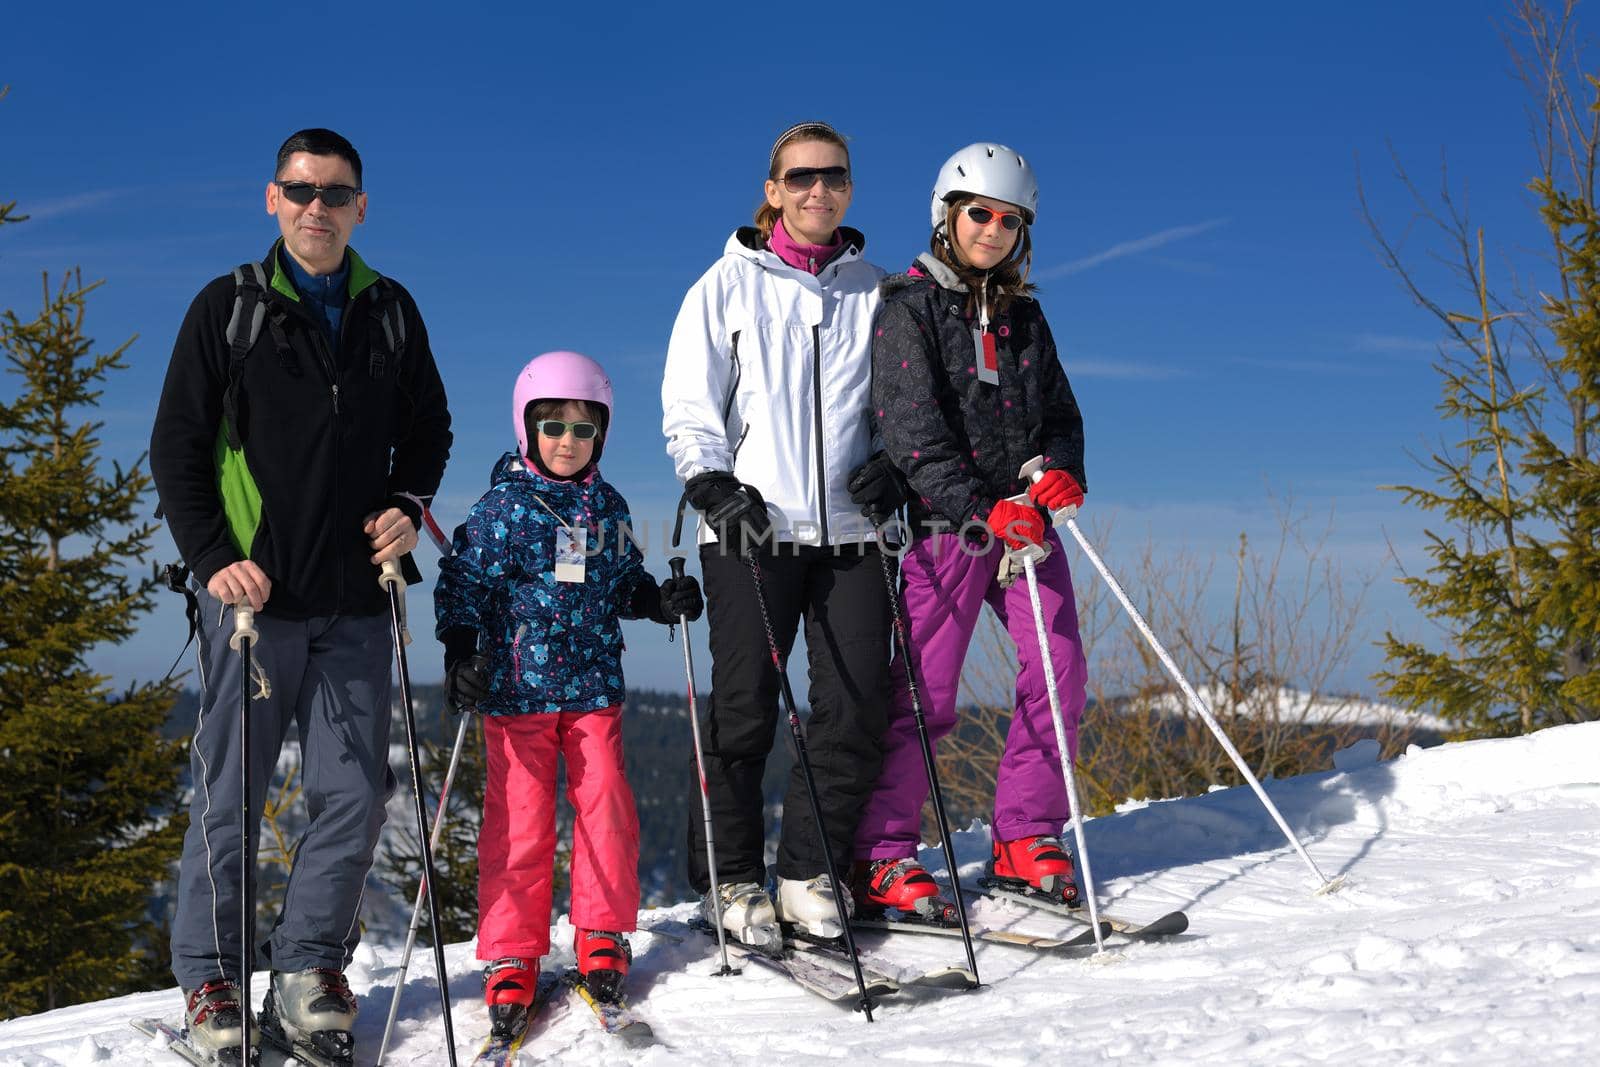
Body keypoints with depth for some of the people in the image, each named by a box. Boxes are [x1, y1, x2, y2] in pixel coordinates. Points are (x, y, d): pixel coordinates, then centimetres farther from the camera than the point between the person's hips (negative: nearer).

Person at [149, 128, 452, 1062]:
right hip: (253, 594, -2)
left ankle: (311, 968, 15)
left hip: (355, 600, 3)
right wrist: (213, 558, -8)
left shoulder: (391, 311, 11)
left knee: (355, 791, 1)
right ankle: (211, 978, 15)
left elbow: (428, 426, 20)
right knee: (231, 792, 3)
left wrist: (409, 503, 1)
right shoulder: (228, 307, 3)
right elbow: (177, 446, 3)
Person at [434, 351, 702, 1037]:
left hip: (593, 686, 4)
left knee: (606, 805, -3)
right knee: (521, 819, -1)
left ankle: (602, 939, 13)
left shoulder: (608, 507, 11)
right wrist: (460, 653, -14)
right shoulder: (500, 509, -2)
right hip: (517, 689, -3)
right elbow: (462, 584, -2)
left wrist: (662, 601, 2)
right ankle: (512, 955, 10)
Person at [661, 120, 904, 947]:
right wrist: (711, 483, -10)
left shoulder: (872, 291, 16)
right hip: (753, 528, -3)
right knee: (745, 708, -3)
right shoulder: (731, 283, 8)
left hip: (849, 529, 3)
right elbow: (688, 404, 5)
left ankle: (809, 872, 12)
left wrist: (889, 464, 2)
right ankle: (732, 879, 11)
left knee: (858, 706, -2)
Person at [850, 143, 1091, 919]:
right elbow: (910, 427, -13)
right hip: (946, 523, -6)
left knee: (1060, 667, -3)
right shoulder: (910, 305, -2)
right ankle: (881, 858, 2)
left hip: (1025, 520, 6)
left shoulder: (1024, 315, 16)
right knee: (925, 692, -7)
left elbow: (1059, 411, 17)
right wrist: (977, 509, -23)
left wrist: (1061, 471, -6)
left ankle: (1024, 840, 9)